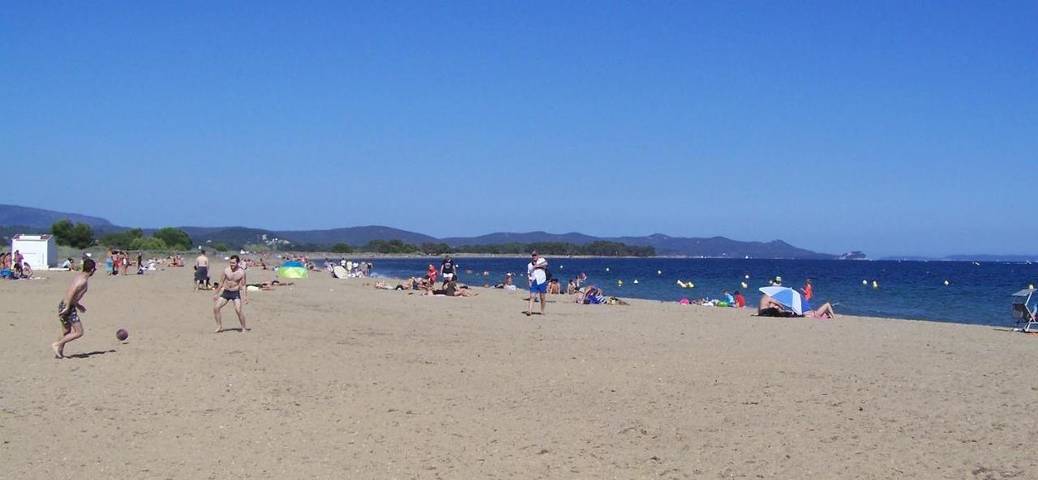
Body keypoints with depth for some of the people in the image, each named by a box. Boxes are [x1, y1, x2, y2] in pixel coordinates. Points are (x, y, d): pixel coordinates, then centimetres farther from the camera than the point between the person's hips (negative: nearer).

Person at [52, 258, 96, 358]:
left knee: (66, 333, 19)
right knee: (79, 332, -3)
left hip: (63, 304, 10)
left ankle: (59, 353, 24)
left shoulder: (78, 276, 12)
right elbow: (71, 292, -27)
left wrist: (77, 305, 28)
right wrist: (67, 308, -25)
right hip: (68, 306, -10)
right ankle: (57, 344, -1)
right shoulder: (83, 280, -16)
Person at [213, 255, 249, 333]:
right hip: (225, 292, 4)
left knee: (238, 310, -20)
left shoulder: (241, 272, -9)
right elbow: (221, 282, 8)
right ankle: (219, 327, 8)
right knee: (216, 308, -7)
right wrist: (217, 294, 10)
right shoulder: (226, 270, -2)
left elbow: (243, 286, -3)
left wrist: (245, 297, -10)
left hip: (236, 293, -4)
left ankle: (244, 328, -4)